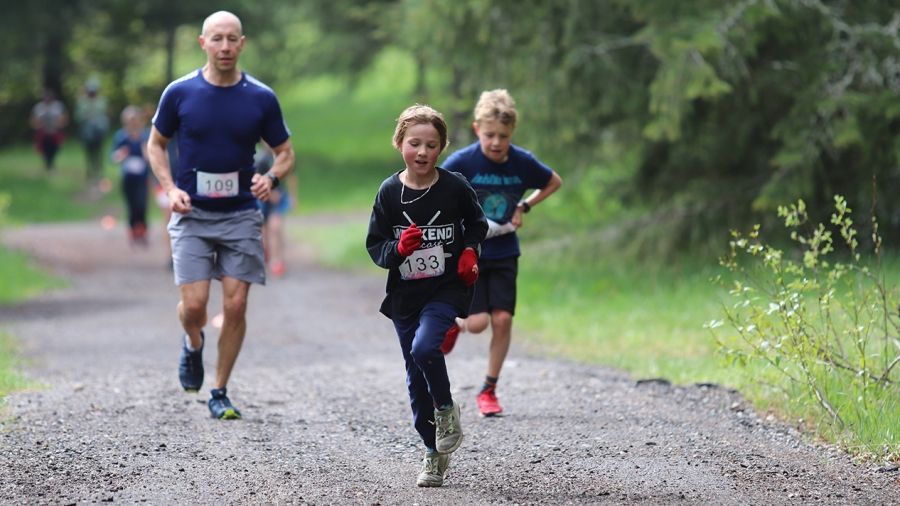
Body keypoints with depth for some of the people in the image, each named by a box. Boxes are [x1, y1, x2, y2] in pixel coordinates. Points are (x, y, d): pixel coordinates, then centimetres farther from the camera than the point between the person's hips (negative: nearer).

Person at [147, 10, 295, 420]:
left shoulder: (261, 98, -1)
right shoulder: (180, 93, -3)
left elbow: (285, 152, 8)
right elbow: (156, 144, 10)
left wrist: (271, 178, -13)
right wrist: (170, 188, -6)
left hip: (241, 216, 1)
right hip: (192, 215, -1)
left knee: (235, 306, -4)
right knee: (194, 304, -10)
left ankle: (220, 393, 11)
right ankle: (193, 344, 26)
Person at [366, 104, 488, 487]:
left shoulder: (455, 187, -6)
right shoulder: (389, 193, -3)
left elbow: (477, 223, 12)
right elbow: (374, 247, 1)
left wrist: (470, 251, -5)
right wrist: (398, 248, -19)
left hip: (446, 289, -3)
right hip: (404, 295, 3)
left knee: (424, 347, -29)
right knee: (416, 378, 8)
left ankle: (446, 408, -2)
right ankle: (435, 452, 22)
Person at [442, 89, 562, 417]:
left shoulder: (522, 162, -8)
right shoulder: (462, 163, -18)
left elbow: (554, 182, 12)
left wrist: (524, 207, 0)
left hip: (503, 254, 3)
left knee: (502, 319, -6)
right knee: (478, 323, -13)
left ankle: (489, 390, 8)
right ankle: (451, 325, 24)